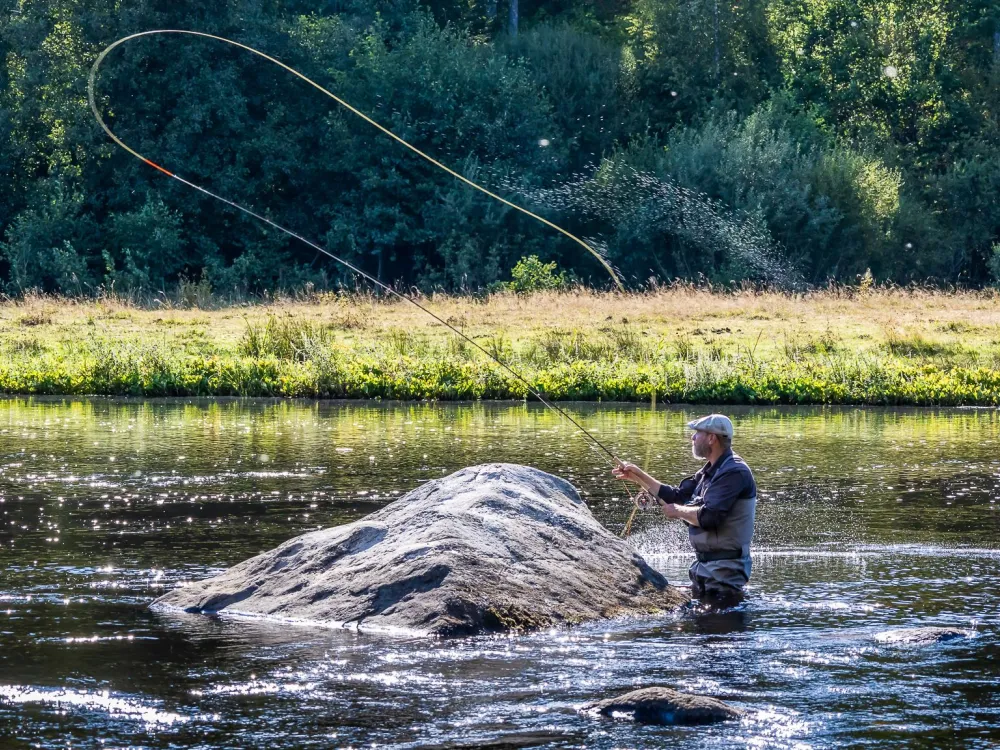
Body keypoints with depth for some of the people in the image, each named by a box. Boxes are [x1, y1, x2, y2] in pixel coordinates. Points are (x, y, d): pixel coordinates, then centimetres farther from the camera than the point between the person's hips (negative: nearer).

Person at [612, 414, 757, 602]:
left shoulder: (734, 473, -19)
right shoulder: (710, 471, 13)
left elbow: (708, 517, -27)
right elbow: (676, 496, 19)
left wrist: (678, 511, -10)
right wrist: (639, 477, 15)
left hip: (724, 568, -10)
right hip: (705, 564, 10)